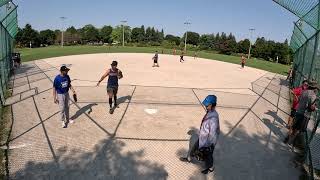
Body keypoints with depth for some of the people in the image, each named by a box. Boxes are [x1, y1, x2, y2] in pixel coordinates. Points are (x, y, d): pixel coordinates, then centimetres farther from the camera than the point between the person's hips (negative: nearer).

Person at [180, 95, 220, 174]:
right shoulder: (209, 112, -8)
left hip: (207, 142, -8)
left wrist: (208, 146, -20)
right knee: (194, 148, 27)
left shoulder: (213, 118, -37)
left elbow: (213, 134, -30)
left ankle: (210, 168, 47)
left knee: (207, 156, 19)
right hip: (202, 138, 8)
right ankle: (188, 158, 54)